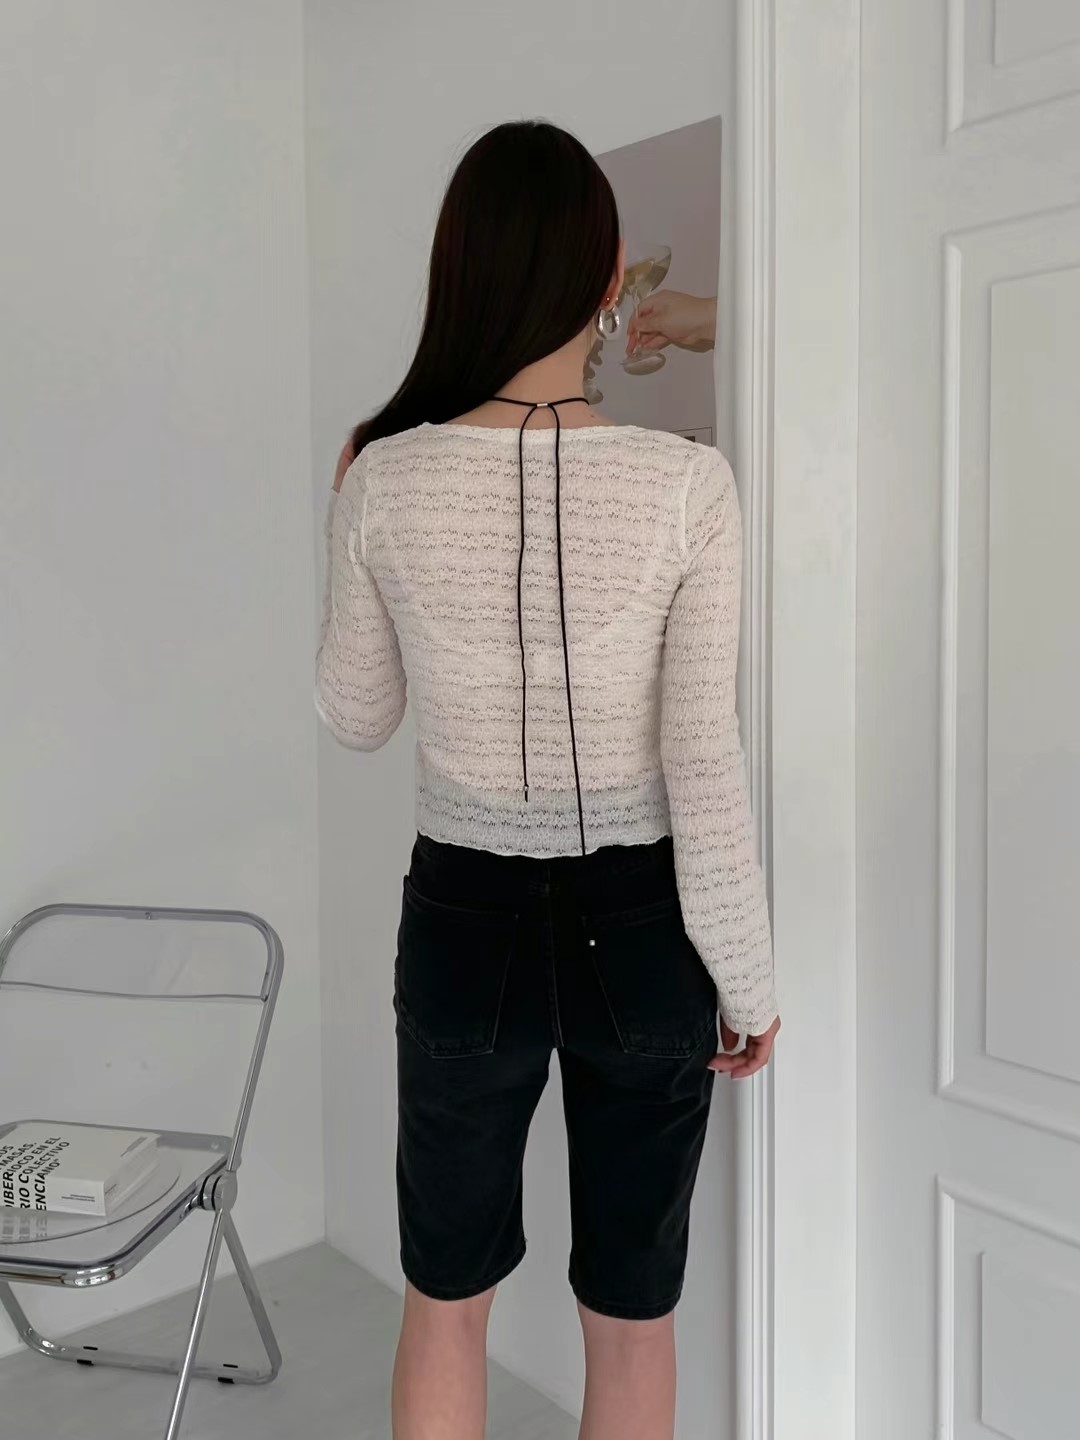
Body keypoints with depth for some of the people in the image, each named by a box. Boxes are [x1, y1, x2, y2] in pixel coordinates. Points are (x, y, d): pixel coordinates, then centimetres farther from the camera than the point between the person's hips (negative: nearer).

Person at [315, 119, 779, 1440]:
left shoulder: (386, 480, -10)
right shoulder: (687, 484, -15)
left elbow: (355, 719, 3)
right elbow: (703, 767, -13)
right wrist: (749, 981, 0)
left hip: (466, 927, 1)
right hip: (638, 931, -1)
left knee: (445, 1295, 25)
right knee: (630, 1312, 21)